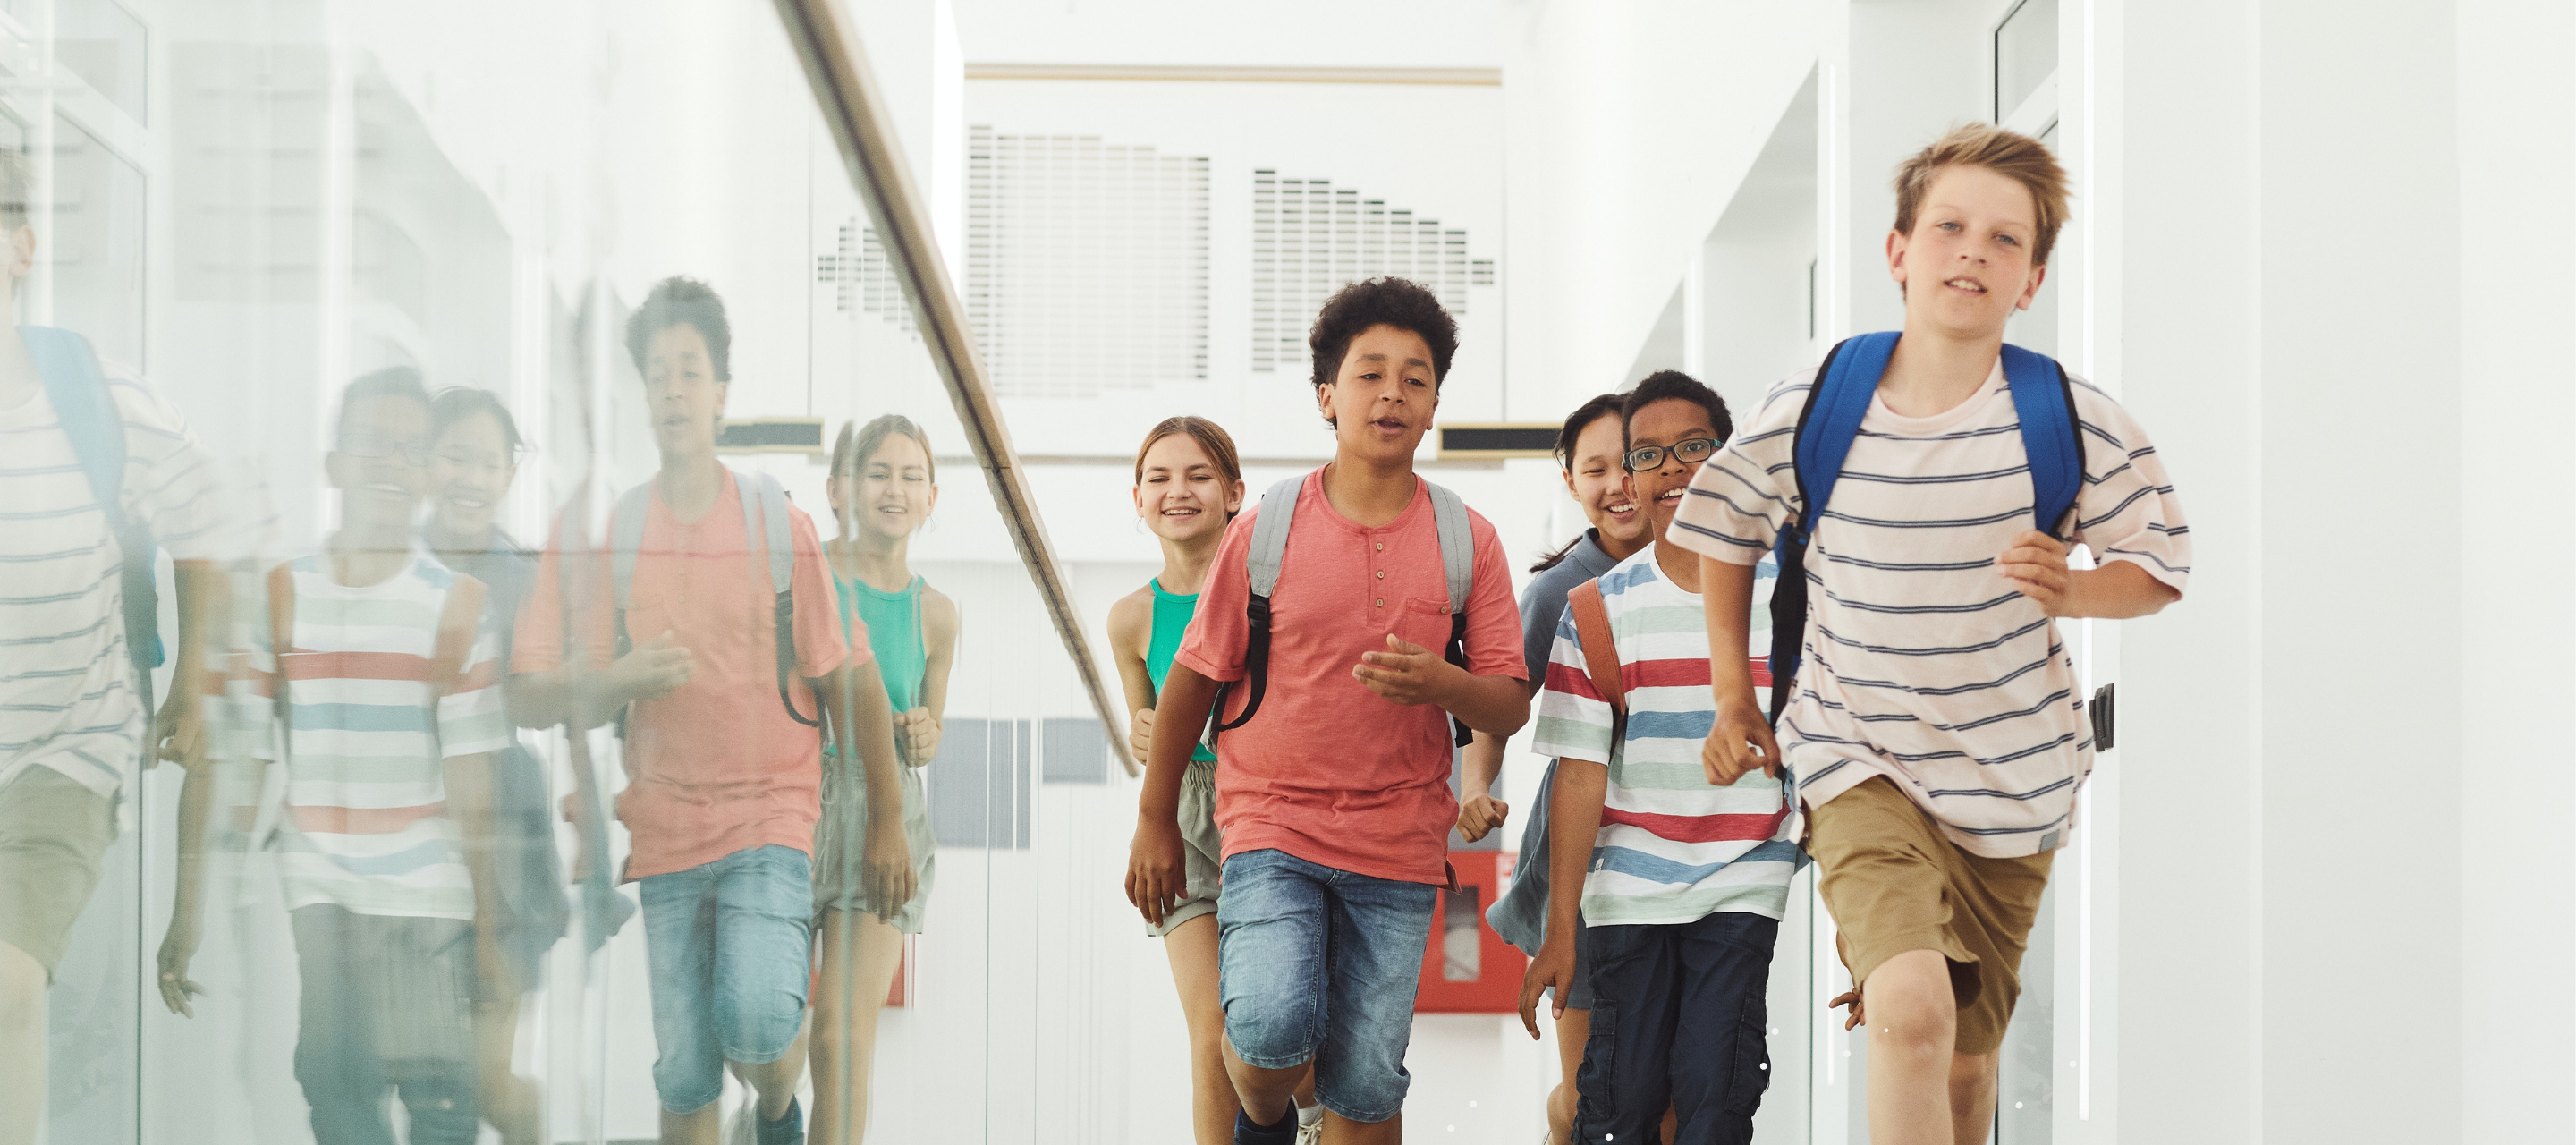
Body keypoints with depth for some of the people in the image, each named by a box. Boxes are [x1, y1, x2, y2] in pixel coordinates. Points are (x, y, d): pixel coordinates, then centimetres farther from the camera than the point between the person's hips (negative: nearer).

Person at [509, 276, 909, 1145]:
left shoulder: (779, 525, 3)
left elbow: (850, 682, 6)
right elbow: (531, 694, 0)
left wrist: (887, 826, 4)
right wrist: (619, 679, -19)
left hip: (771, 815, -1)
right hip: (666, 827, 1)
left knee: (754, 1014, -22)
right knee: (684, 1074, 3)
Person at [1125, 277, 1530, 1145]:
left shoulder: (1467, 541, 1)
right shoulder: (1266, 529, -2)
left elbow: (1510, 707, 1)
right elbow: (1192, 678, 6)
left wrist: (1440, 682, -21)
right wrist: (1155, 823, 9)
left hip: (1398, 847, 2)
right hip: (1272, 822, -1)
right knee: (1273, 1029, -22)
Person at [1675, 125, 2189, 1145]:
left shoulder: (2073, 422, -10)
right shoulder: (1808, 411, -9)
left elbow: (2163, 563, 2)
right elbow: (1725, 528, 10)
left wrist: (2069, 591, -18)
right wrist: (1732, 695, 11)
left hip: (2010, 778, 2)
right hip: (1859, 762, -2)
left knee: (1964, 1063, 13)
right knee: (1913, 1015, -26)